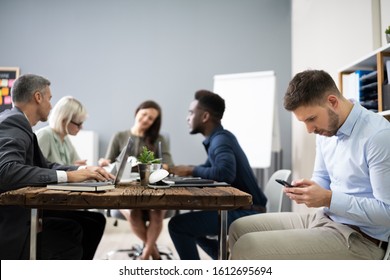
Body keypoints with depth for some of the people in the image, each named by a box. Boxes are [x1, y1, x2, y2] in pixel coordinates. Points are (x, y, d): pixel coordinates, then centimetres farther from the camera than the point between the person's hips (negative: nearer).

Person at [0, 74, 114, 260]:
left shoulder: (16, 122, 12)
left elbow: (44, 166, 12)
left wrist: (83, 170, -3)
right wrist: (68, 176, -32)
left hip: (22, 209, 10)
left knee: (93, 221, 5)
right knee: (71, 231, -24)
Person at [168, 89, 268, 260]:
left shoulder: (221, 140, -18)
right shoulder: (219, 138, 12)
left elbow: (226, 173, -35)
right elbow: (208, 169, 15)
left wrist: (191, 171, -20)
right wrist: (180, 170, 0)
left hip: (246, 212, -10)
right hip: (243, 210, 10)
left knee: (177, 225, -14)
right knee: (190, 223, 27)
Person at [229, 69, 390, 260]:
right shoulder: (326, 130, 7)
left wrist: (329, 199, -25)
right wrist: (306, 188, -4)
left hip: (359, 238, -9)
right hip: (324, 218, 9)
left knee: (246, 250, -20)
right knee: (239, 229, 8)